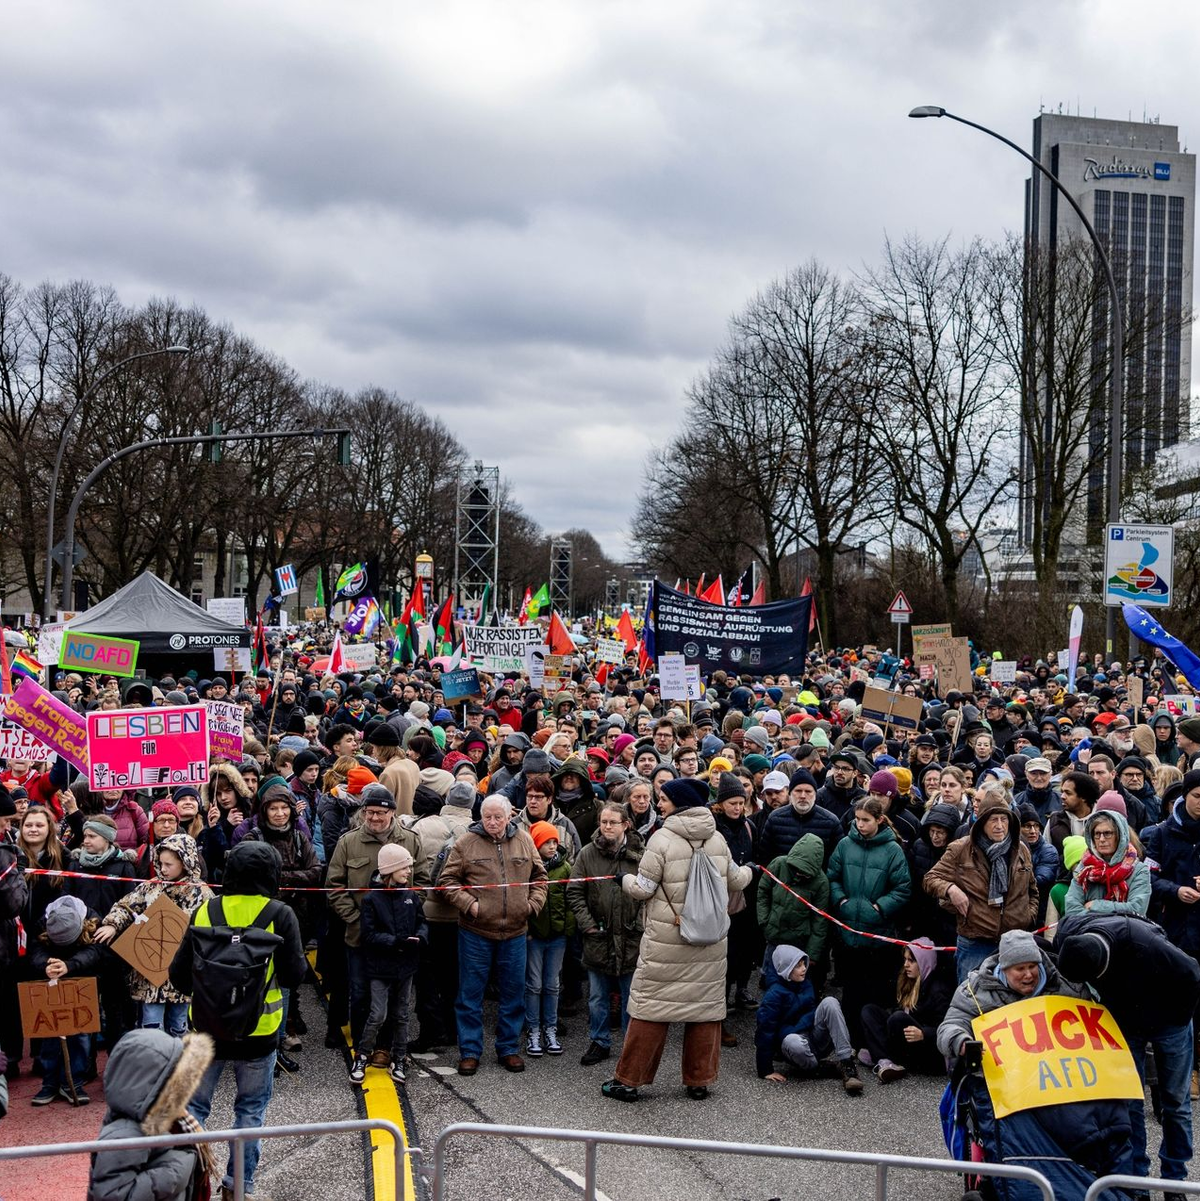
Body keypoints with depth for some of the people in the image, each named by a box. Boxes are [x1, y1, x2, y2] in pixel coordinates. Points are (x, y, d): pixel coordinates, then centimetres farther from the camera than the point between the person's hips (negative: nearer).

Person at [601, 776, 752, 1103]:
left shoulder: (662, 839, -13)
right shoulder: (717, 840, 4)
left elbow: (643, 889, -11)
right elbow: (734, 881, 17)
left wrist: (624, 879, 10)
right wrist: (750, 871, 39)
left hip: (667, 939, -4)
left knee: (651, 1003, 2)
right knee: (706, 1002, 11)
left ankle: (628, 1080, 8)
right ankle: (699, 1081, 18)